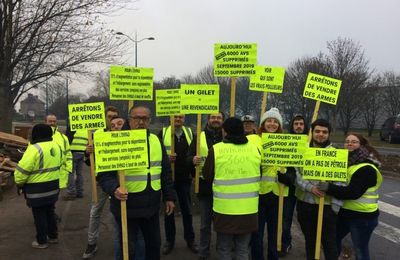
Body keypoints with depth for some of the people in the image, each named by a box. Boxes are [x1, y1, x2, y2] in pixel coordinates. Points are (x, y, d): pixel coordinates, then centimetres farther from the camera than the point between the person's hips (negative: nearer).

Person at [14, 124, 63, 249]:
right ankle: (53, 236, 31)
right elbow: (60, 164, 15)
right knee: (49, 212, 20)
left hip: (37, 190, -7)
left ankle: (41, 241, 18)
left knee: (39, 215, 7)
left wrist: (19, 182, 0)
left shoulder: (34, 149, -21)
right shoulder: (56, 146, 3)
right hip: (53, 187, 7)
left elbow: (22, 169, -18)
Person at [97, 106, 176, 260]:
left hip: (151, 206, 5)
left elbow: (165, 171, 12)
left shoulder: (156, 141, 6)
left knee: (154, 243, 19)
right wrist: (114, 189, -31)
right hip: (127, 207, -4)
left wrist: (169, 196, 10)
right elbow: (104, 173, -13)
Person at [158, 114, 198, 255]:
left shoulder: (190, 132, 6)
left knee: (187, 210, 11)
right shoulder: (163, 132, -1)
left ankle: (190, 239, 26)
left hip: (185, 178, 1)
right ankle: (169, 240, 26)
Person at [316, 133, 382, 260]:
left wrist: (329, 187, -38)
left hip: (362, 216, -8)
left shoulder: (366, 168, -19)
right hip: (344, 211, 8)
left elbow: (353, 192, -29)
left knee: (360, 249, 7)